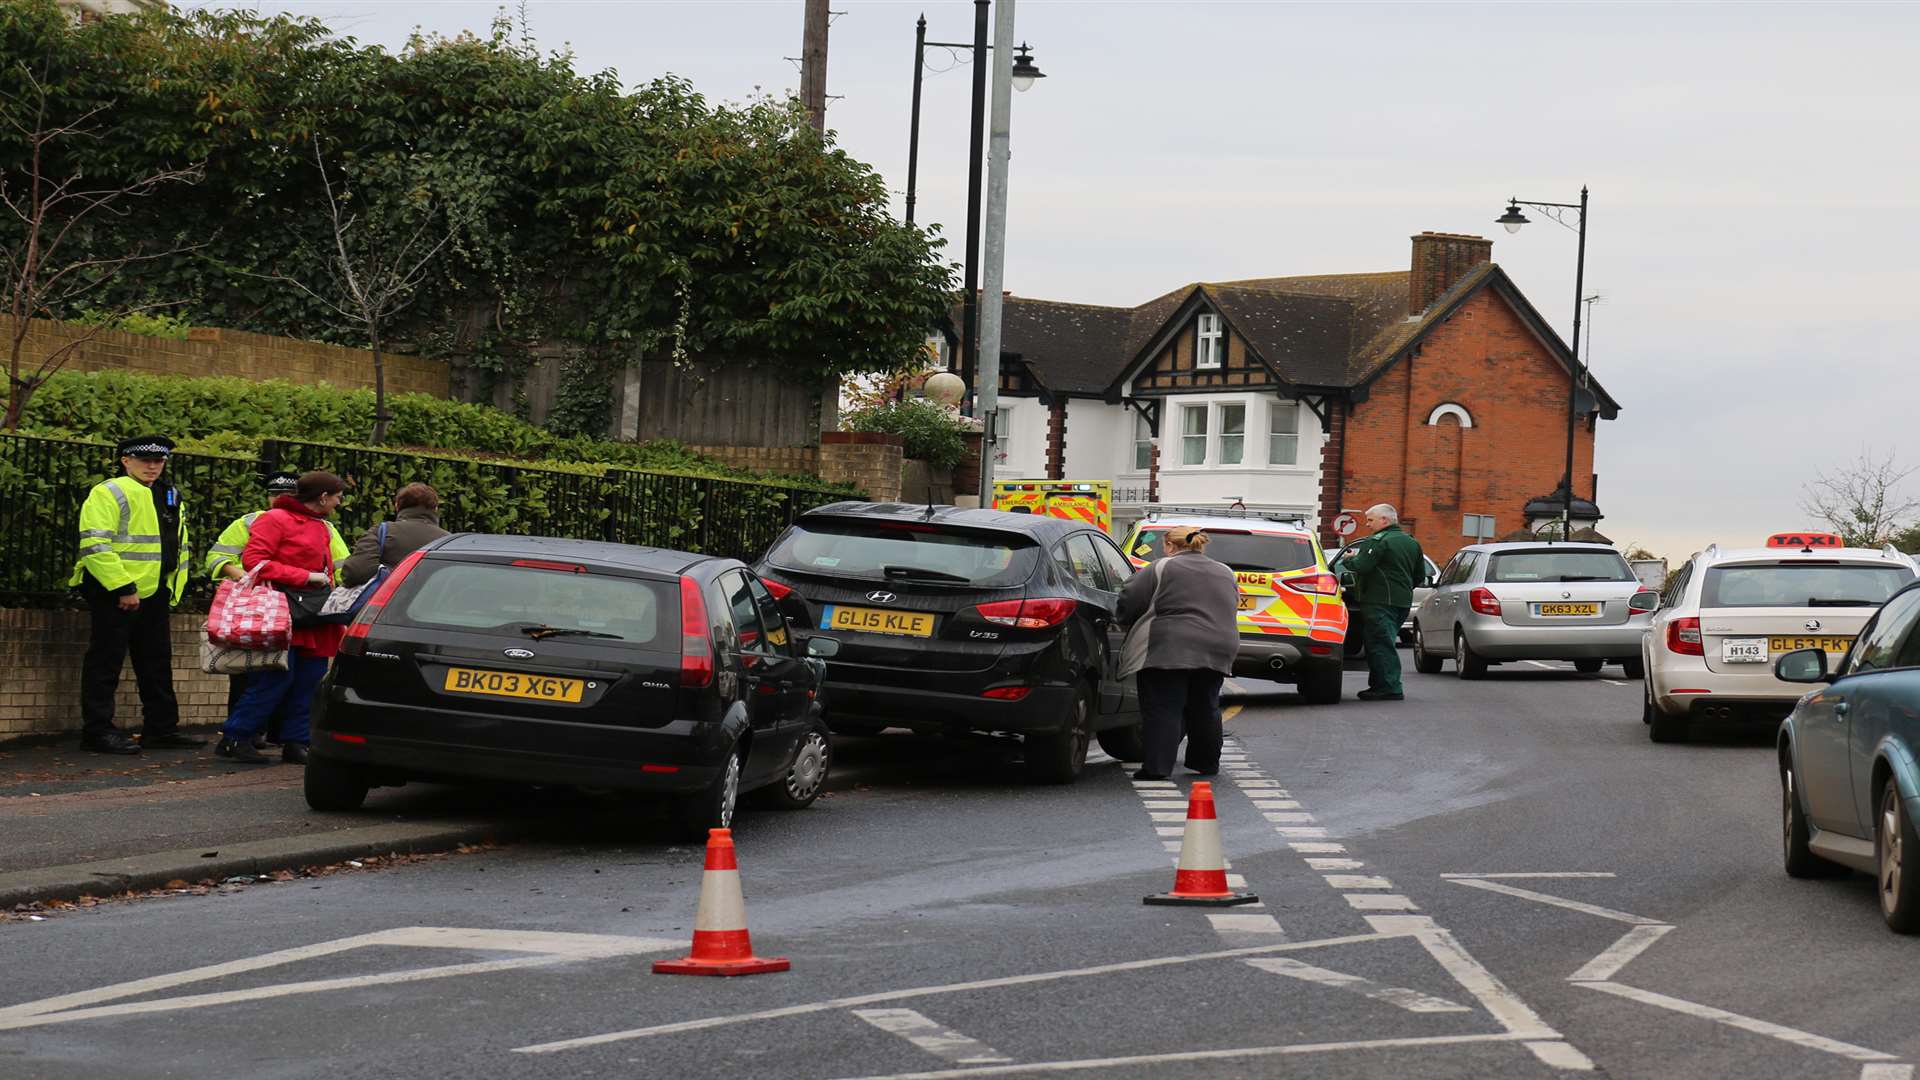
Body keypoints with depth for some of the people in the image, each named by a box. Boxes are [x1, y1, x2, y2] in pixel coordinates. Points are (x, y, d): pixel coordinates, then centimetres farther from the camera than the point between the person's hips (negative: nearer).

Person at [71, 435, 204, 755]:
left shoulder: (171, 498, 17)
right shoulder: (109, 494, -9)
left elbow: (179, 546, 26)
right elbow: (95, 545, -19)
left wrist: (172, 589, 15)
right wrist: (123, 588, -22)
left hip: (154, 593, 8)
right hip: (113, 593, -8)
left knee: (157, 662, 13)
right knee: (106, 661, -4)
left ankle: (161, 728, 20)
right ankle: (97, 731, 0)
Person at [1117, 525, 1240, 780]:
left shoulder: (1163, 569, 0)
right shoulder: (1225, 574, 19)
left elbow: (1129, 603, 0)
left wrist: (1128, 625, 18)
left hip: (1170, 649, -6)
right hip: (1218, 650, 6)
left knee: (1163, 709, -2)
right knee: (1205, 709, 18)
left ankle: (1157, 766, -8)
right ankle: (1206, 763, 26)